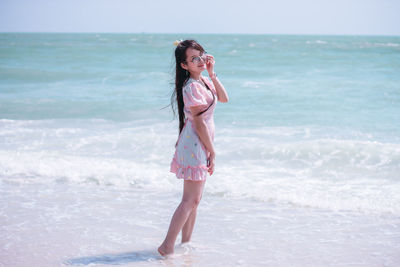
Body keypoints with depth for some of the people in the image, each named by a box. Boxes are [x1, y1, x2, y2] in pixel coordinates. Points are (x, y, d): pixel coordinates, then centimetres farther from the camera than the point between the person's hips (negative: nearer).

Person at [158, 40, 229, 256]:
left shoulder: (202, 81, 11)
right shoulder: (192, 86, -19)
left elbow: (224, 98, 13)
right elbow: (199, 122, -19)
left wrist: (212, 74, 3)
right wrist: (212, 152, -15)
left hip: (200, 145, 10)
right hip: (195, 145, -10)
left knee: (194, 199, 15)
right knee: (190, 200, -8)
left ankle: (186, 243, 23)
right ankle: (167, 246, -6)